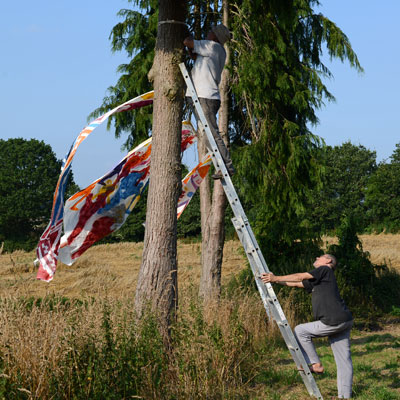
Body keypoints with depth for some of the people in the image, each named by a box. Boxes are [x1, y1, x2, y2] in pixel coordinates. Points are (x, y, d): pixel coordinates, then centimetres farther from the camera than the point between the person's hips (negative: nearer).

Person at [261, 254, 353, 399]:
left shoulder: (325, 270, 1)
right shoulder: (316, 281, 26)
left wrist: (276, 278, 2)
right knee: (343, 361, 7)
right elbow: (296, 282, 27)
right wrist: (274, 280, 24)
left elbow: (300, 277, -3)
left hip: (334, 321, -9)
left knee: (300, 331, 2)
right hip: (343, 322, 9)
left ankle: (315, 364, 7)